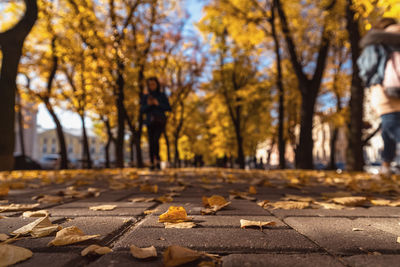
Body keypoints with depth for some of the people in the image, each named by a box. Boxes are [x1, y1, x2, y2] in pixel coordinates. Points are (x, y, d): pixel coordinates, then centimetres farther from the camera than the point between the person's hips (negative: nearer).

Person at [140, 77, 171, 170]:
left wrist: (158, 104, -15)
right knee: (151, 142, -2)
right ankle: (153, 163, 12)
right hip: (150, 122, 2)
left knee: (156, 140, -21)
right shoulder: (145, 96, 7)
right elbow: (142, 110, 3)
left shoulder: (162, 95, 3)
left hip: (160, 121, -2)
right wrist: (148, 104, -17)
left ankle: (157, 159, -4)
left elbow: (168, 108, -1)